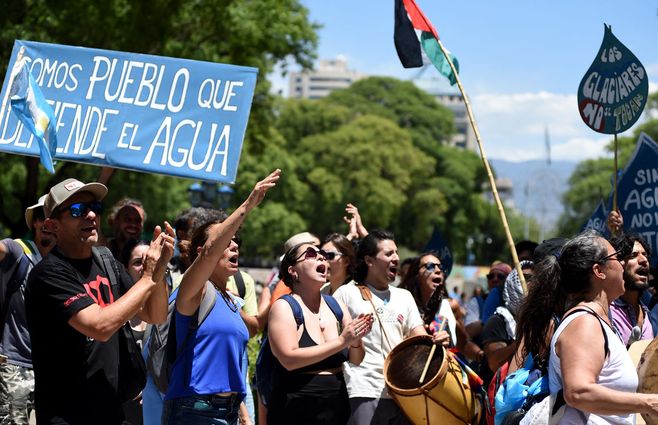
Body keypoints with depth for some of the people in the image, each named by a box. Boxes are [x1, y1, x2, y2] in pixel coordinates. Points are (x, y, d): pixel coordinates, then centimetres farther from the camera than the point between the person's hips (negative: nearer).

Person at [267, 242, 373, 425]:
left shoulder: (336, 306, 8)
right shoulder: (284, 307, -8)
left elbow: (356, 360, 11)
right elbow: (289, 359, -21)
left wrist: (355, 341, -11)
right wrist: (341, 341, -21)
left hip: (338, 409, 5)